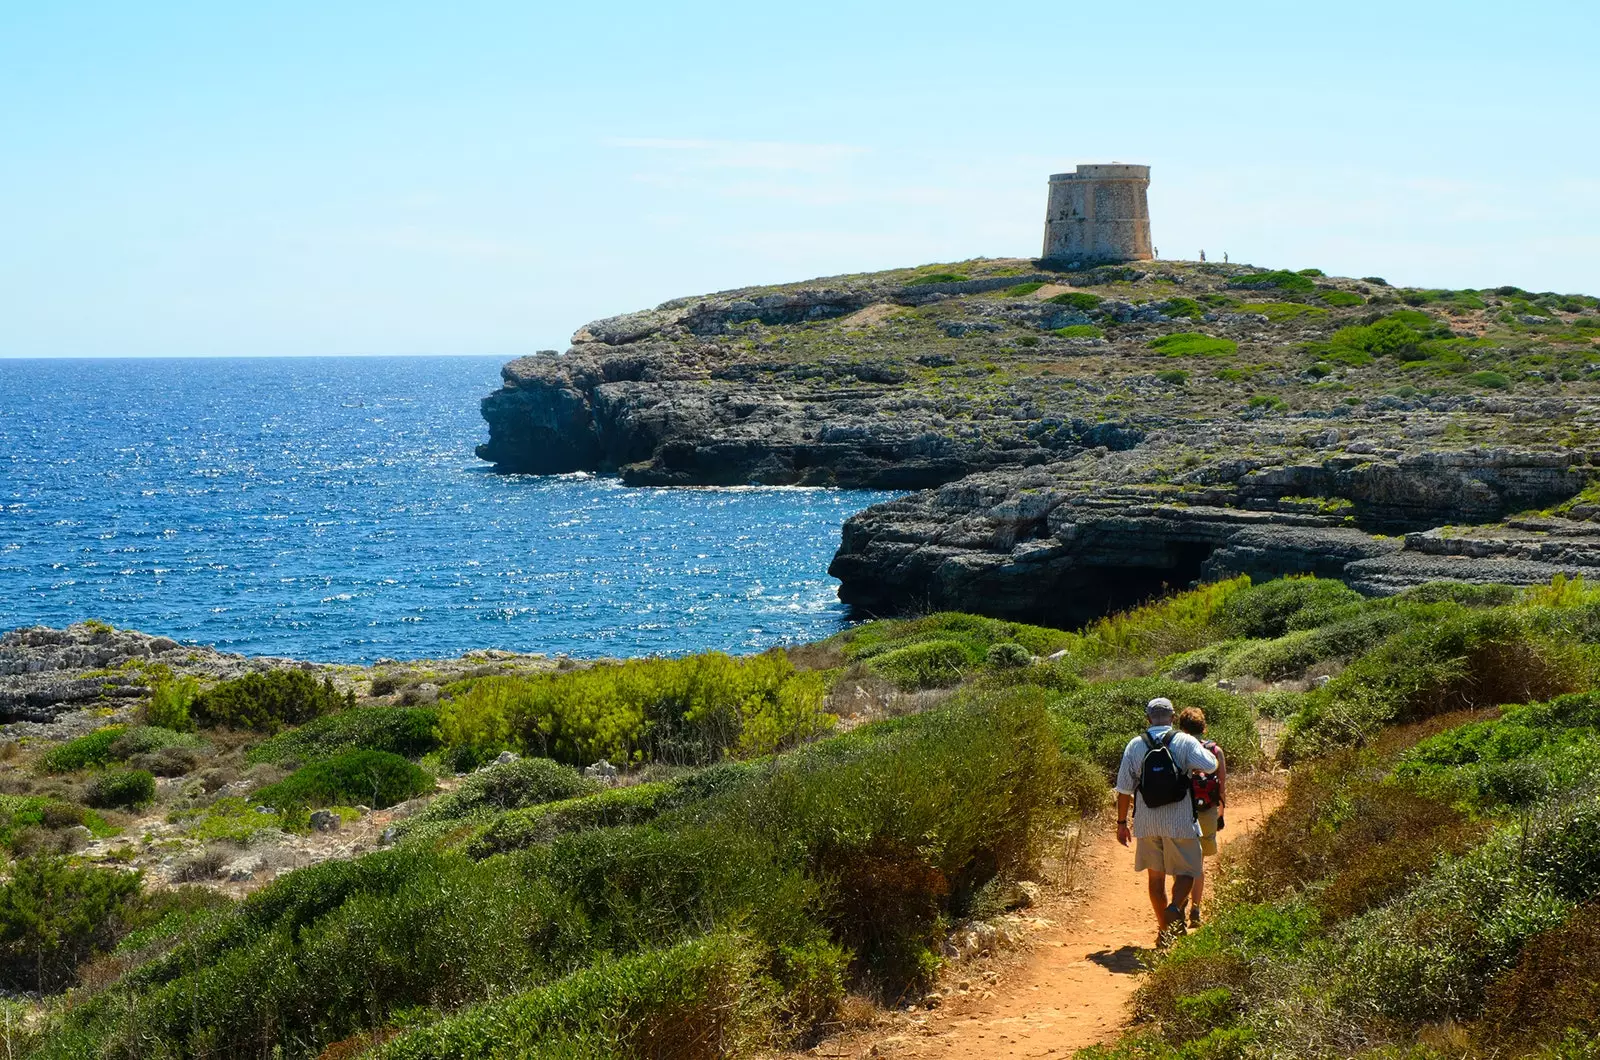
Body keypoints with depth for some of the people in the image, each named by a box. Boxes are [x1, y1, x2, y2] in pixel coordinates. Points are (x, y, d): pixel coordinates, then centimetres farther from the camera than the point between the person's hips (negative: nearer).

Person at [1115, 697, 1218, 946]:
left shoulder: (1135, 745, 3)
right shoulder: (1185, 742, -6)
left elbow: (1124, 788, 5)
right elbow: (1210, 766, -16)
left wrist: (1122, 822, 14)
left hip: (1147, 822, 3)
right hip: (1180, 821, -3)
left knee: (1155, 876, 13)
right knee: (1186, 872, 6)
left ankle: (1164, 929, 18)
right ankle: (1175, 908, -23)